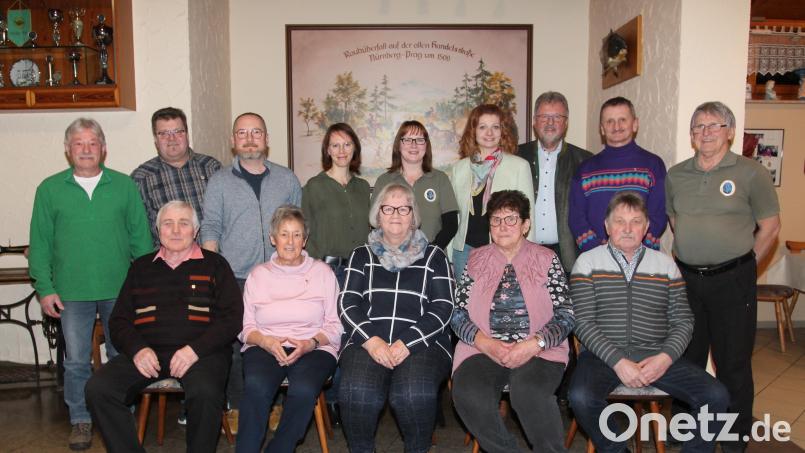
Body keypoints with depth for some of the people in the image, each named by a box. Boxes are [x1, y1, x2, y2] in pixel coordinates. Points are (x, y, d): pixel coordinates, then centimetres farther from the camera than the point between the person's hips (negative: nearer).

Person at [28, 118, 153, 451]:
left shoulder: (125, 186, 3)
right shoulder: (50, 189, 4)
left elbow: (141, 238, 4)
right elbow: (40, 243, 5)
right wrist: (45, 288, -2)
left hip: (120, 290, 0)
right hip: (72, 293, 0)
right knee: (76, 361, 8)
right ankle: (81, 421, 24)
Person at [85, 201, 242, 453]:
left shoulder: (214, 265, 12)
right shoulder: (141, 267, 22)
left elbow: (232, 317, 3)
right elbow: (118, 321, 18)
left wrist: (195, 349, -12)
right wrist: (137, 349, -4)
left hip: (200, 353, -3)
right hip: (147, 352, 4)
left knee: (205, 393, -34)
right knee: (98, 389, -22)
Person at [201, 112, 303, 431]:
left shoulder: (287, 180, 9)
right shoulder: (220, 181, 6)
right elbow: (210, 230, 3)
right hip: (234, 279, -1)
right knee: (234, 345, 3)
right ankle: (237, 408, 17)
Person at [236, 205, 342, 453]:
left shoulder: (322, 272, 10)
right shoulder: (258, 274, 15)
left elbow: (335, 325, 6)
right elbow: (247, 326, 11)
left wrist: (311, 343, -12)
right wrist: (266, 341, -10)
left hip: (313, 348, -1)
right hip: (265, 347, 1)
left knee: (304, 390, -32)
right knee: (256, 386, -32)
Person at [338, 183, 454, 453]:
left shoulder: (433, 256, 14)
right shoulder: (363, 255, 19)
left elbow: (443, 308, 4)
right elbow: (347, 303, 8)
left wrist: (407, 342, -11)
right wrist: (371, 339, -10)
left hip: (421, 342, -1)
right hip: (367, 341, 1)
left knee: (414, 393, -32)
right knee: (358, 392, -30)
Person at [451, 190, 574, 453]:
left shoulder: (546, 260, 9)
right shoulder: (476, 261, 13)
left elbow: (565, 316, 3)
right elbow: (458, 314, 7)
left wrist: (534, 344, -14)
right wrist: (486, 343, -10)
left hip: (538, 351, -1)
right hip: (483, 350, 2)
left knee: (529, 392, -34)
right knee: (468, 394, -29)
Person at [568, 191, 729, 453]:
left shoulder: (666, 264, 14)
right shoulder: (588, 262, 4)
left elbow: (683, 320, 9)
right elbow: (583, 321, -4)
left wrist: (665, 357, -10)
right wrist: (618, 361, -15)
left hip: (656, 355, 3)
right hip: (603, 354, -2)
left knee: (716, 397, -18)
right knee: (581, 397, -32)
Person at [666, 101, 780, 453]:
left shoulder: (751, 173, -6)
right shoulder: (676, 175, 6)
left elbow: (770, 226, -2)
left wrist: (744, 264, -2)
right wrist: (689, 254, 11)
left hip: (732, 280, -4)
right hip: (685, 278, 4)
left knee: (732, 361, 4)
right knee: (687, 357, 15)